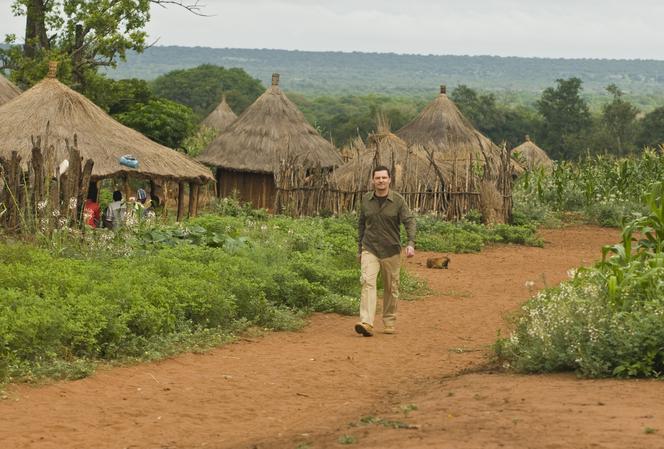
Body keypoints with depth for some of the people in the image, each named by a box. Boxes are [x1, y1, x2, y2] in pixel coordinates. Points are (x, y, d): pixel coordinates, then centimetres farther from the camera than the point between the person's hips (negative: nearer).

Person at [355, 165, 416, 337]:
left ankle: (389, 322, 27)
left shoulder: (398, 200, -5)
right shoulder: (366, 200, 3)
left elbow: (409, 221, -10)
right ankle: (366, 323, -28)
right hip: (370, 250, 1)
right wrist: (360, 249, 17)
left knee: (391, 287, 9)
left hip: (391, 251, 0)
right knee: (368, 282, -17)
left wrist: (411, 243, -26)